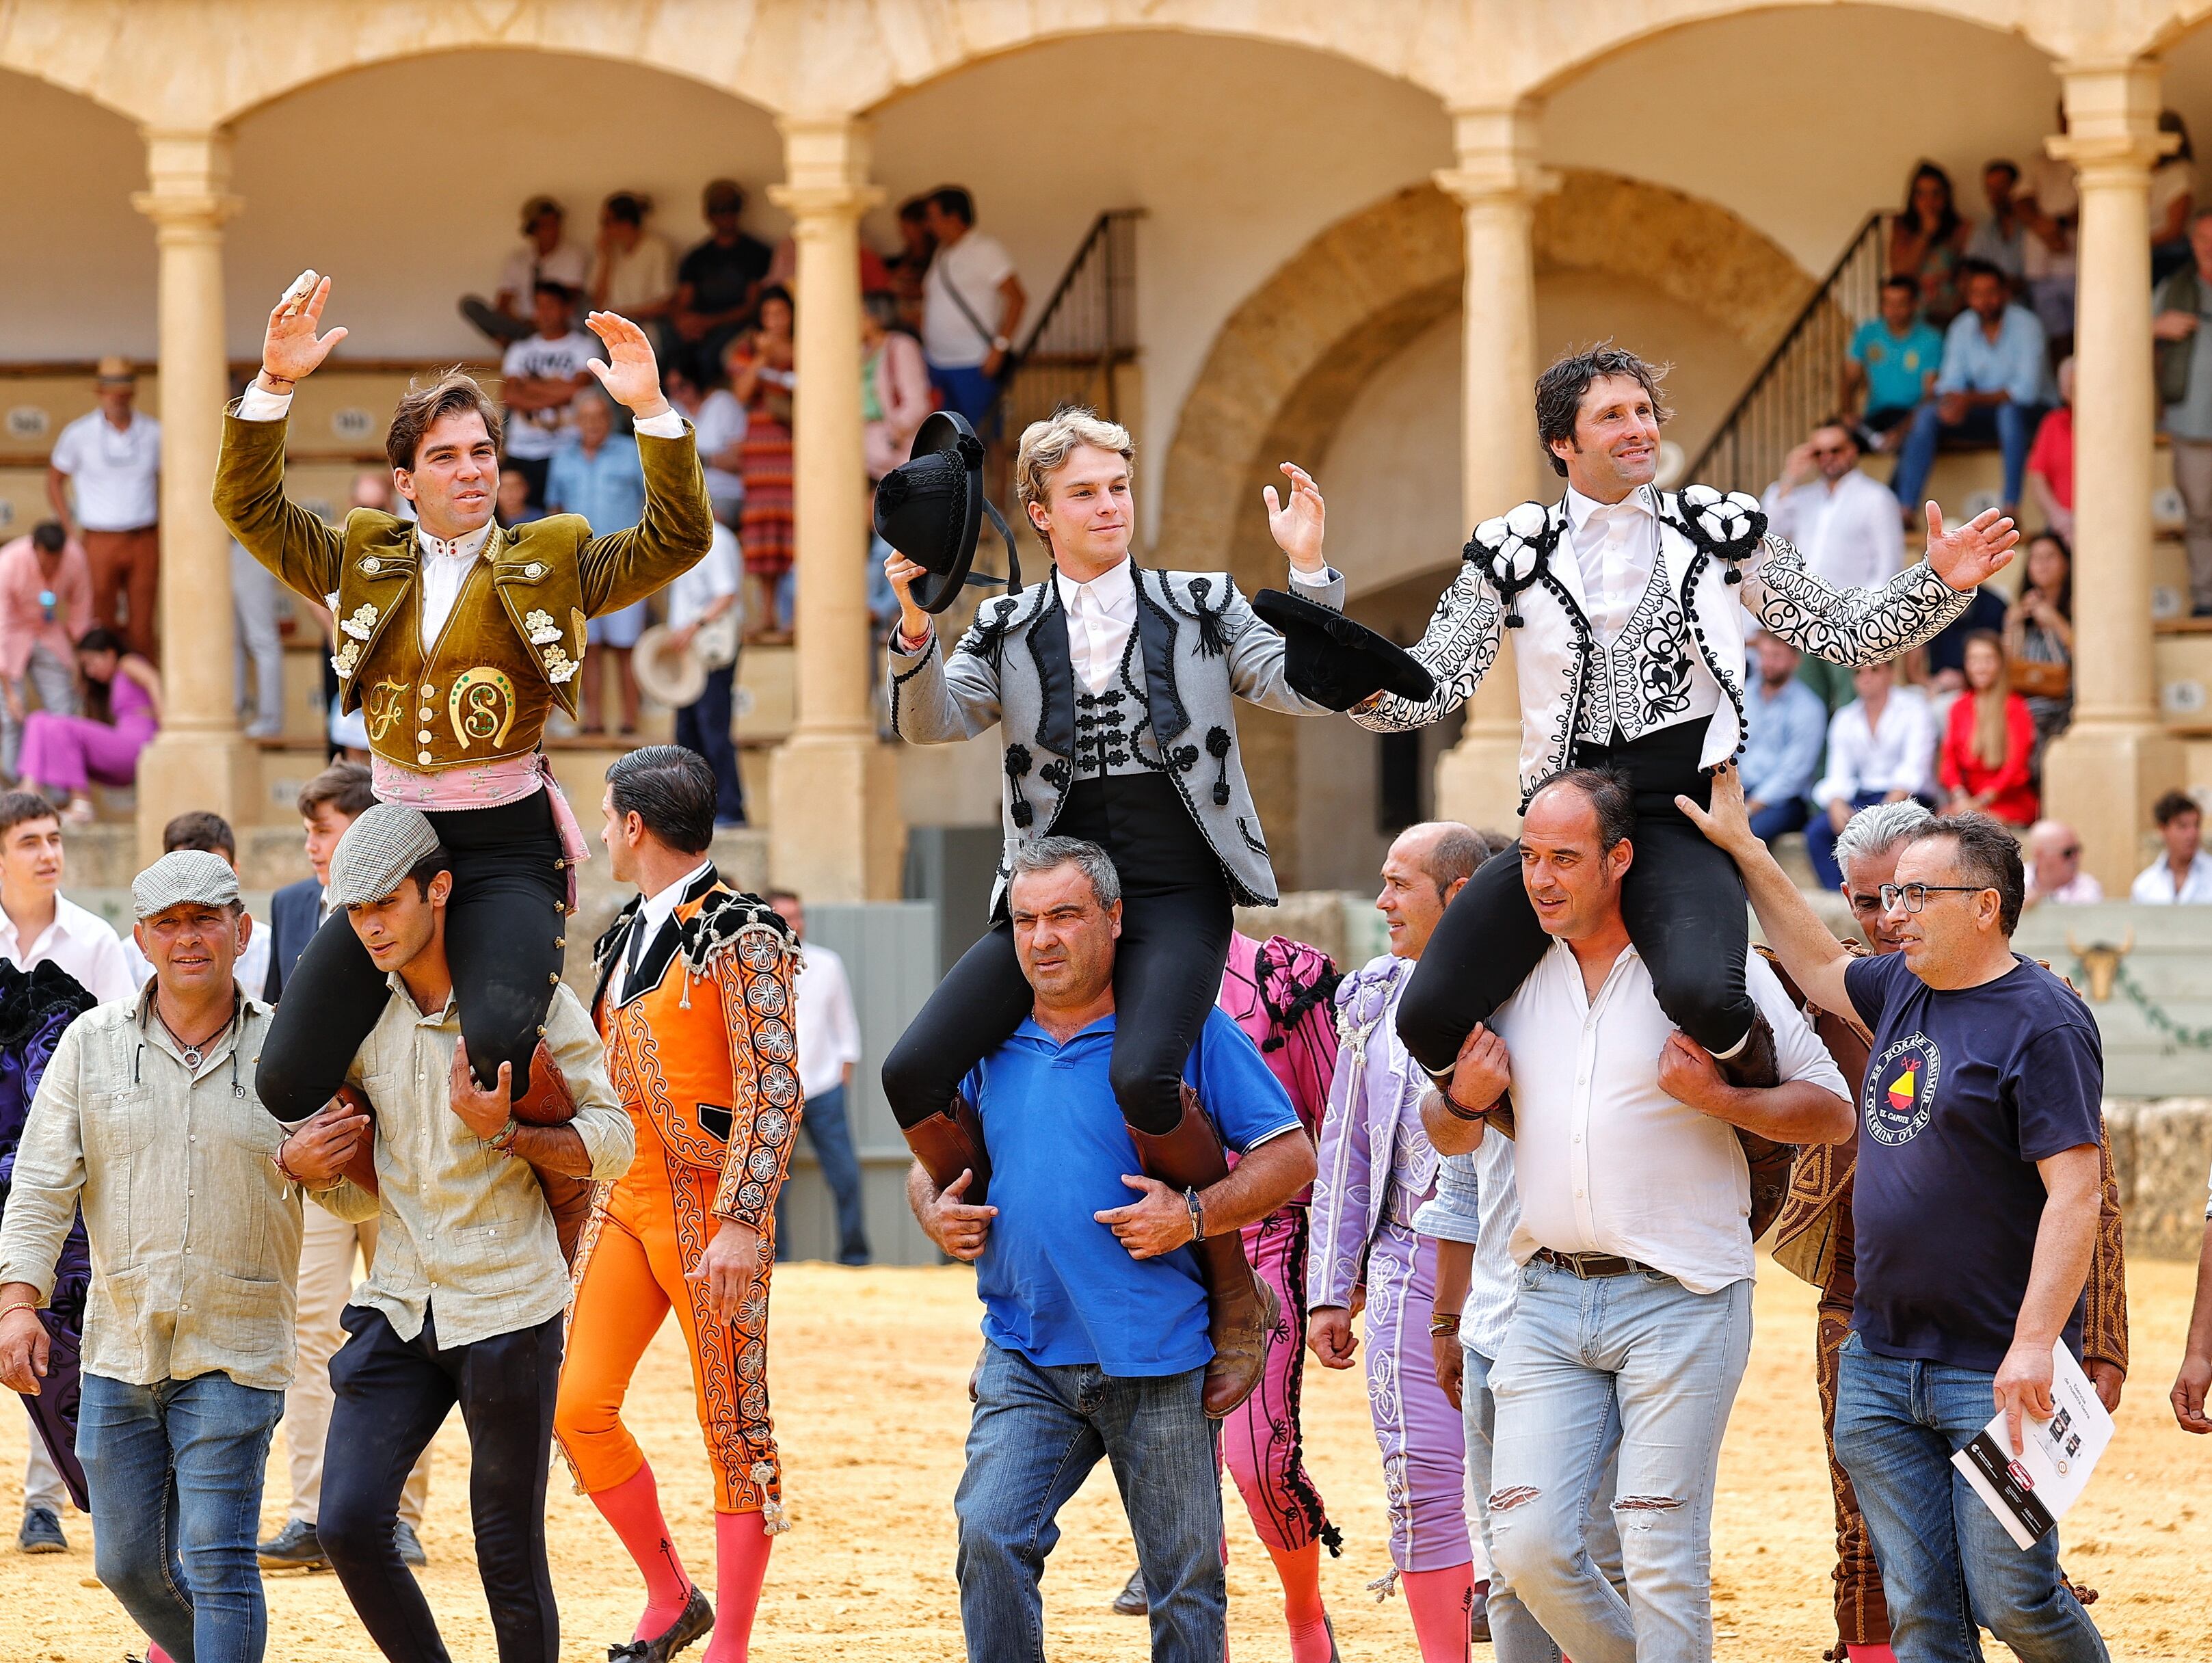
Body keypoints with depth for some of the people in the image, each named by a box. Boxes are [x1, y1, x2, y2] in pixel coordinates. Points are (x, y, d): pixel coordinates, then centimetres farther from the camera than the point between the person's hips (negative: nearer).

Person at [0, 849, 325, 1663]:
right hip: (119, 1351, 3)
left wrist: (326, 1164, -20)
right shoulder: (95, 1042, 3)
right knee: (128, 1564, 11)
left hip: (234, 1353, -3)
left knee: (217, 1559, -11)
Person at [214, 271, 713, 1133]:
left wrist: (651, 411, -16)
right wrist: (274, 384, -9)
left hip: (507, 844, -3)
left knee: (494, 1047, -31)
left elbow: (677, 538, -3)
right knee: (289, 1078, -9)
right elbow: (249, 505, 4)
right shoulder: (363, 562, 12)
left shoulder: (548, 563, 7)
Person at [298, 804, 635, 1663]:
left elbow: (612, 1143, -5)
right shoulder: (363, 1022, 9)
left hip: (508, 1311, -4)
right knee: (349, 1523, -10)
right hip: (399, 1305, 4)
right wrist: (310, 1168, -5)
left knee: (509, 1554, 0)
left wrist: (502, 1133, -20)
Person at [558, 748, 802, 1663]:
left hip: (710, 1209, -8)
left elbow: (772, 1094, -16)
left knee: (735, 1427, -2)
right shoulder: (625, 936, 15)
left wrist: (741, 1224, -23)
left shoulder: (740, 937, -10)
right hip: (625, 1199, 8)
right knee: (578, 1405, -2)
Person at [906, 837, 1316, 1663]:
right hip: (1025, 1359, 3)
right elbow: (931, 1163, 25)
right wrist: (935, 1209, 2)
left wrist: (1195, 1216, -16)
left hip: (1159, 1355, -3)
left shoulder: (1184, 1026, -3)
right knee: (989, 1534, -17)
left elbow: (1290, 1156, -2)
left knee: (1185, 1579, 5)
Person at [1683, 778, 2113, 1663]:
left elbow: (2076, 1194, -19)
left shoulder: (2043, 1021, -13)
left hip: (1996, 1373, -7)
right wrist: (1740, 848, 29)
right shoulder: (1903, 990, 12)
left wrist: (2034, 1345, -25)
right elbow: (1820, 966, 34)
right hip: (1879, 1371, 7)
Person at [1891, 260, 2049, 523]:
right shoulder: (1962, 328, 2)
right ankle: (1904, 509, -23)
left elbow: (2026, 389, -21)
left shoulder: (2024, 324, -14)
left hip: (2031, 412, -5)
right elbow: (1951, 382, -1)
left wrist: (1972, 400, -28)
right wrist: (1952, 403, -26)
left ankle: (2011, 509, -37)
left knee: (2009, 411, -38)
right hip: (1986, 415, 5)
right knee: (1926, 415, -17)